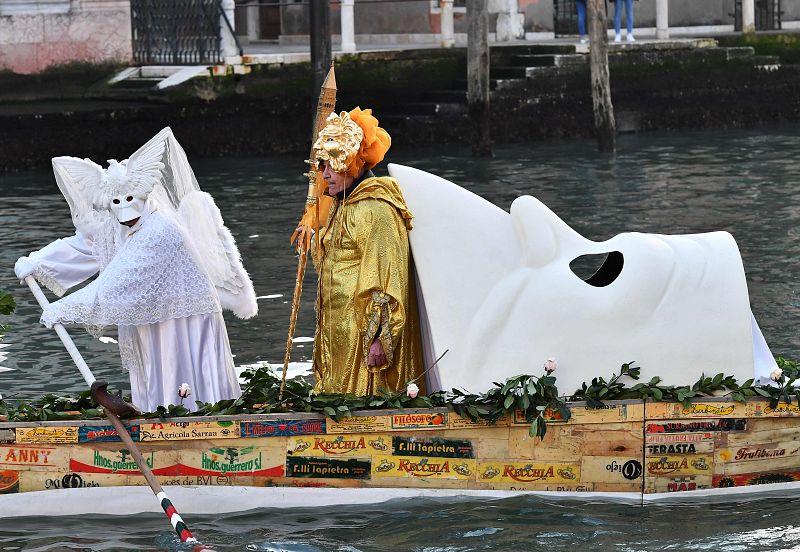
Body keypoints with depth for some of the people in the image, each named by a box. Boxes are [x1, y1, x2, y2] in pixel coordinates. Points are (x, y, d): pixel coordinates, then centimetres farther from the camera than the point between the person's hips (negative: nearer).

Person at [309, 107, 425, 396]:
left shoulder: (376, 210, -16)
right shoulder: (344, 206, 15)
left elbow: (385, 276, -21)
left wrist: (379, 337, -24)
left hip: (365, 329, -10)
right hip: (339, 329, 10)